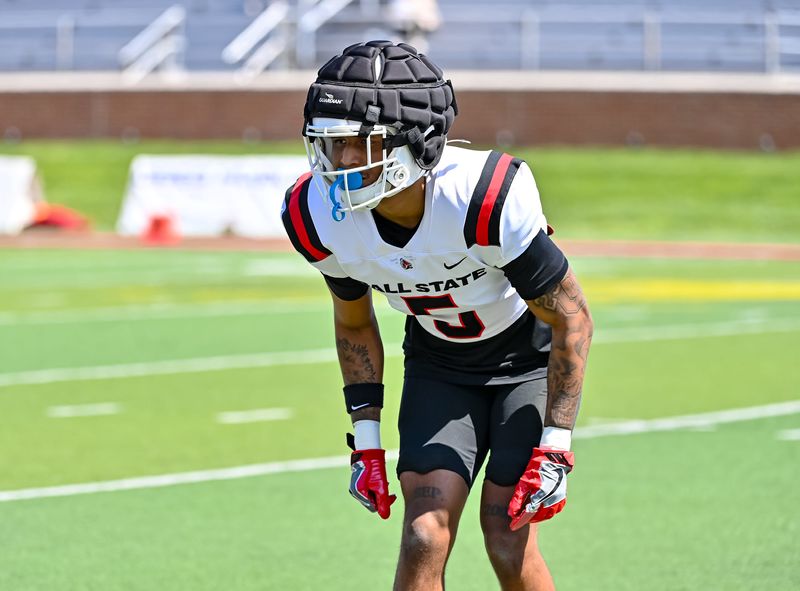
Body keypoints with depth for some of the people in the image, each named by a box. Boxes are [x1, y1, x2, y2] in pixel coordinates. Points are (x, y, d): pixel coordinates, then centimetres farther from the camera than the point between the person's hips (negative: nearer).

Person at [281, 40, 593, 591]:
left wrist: (553, 449, -21)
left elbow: (572, 319, -22)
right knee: (424, 539, -12)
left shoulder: (487, 199, -36)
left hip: (531, 357, -3)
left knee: (508, 543, -11)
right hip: (439, 365, 4)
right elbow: (355, 325, 2)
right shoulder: (322, 217, -21)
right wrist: (366, 441, 1)